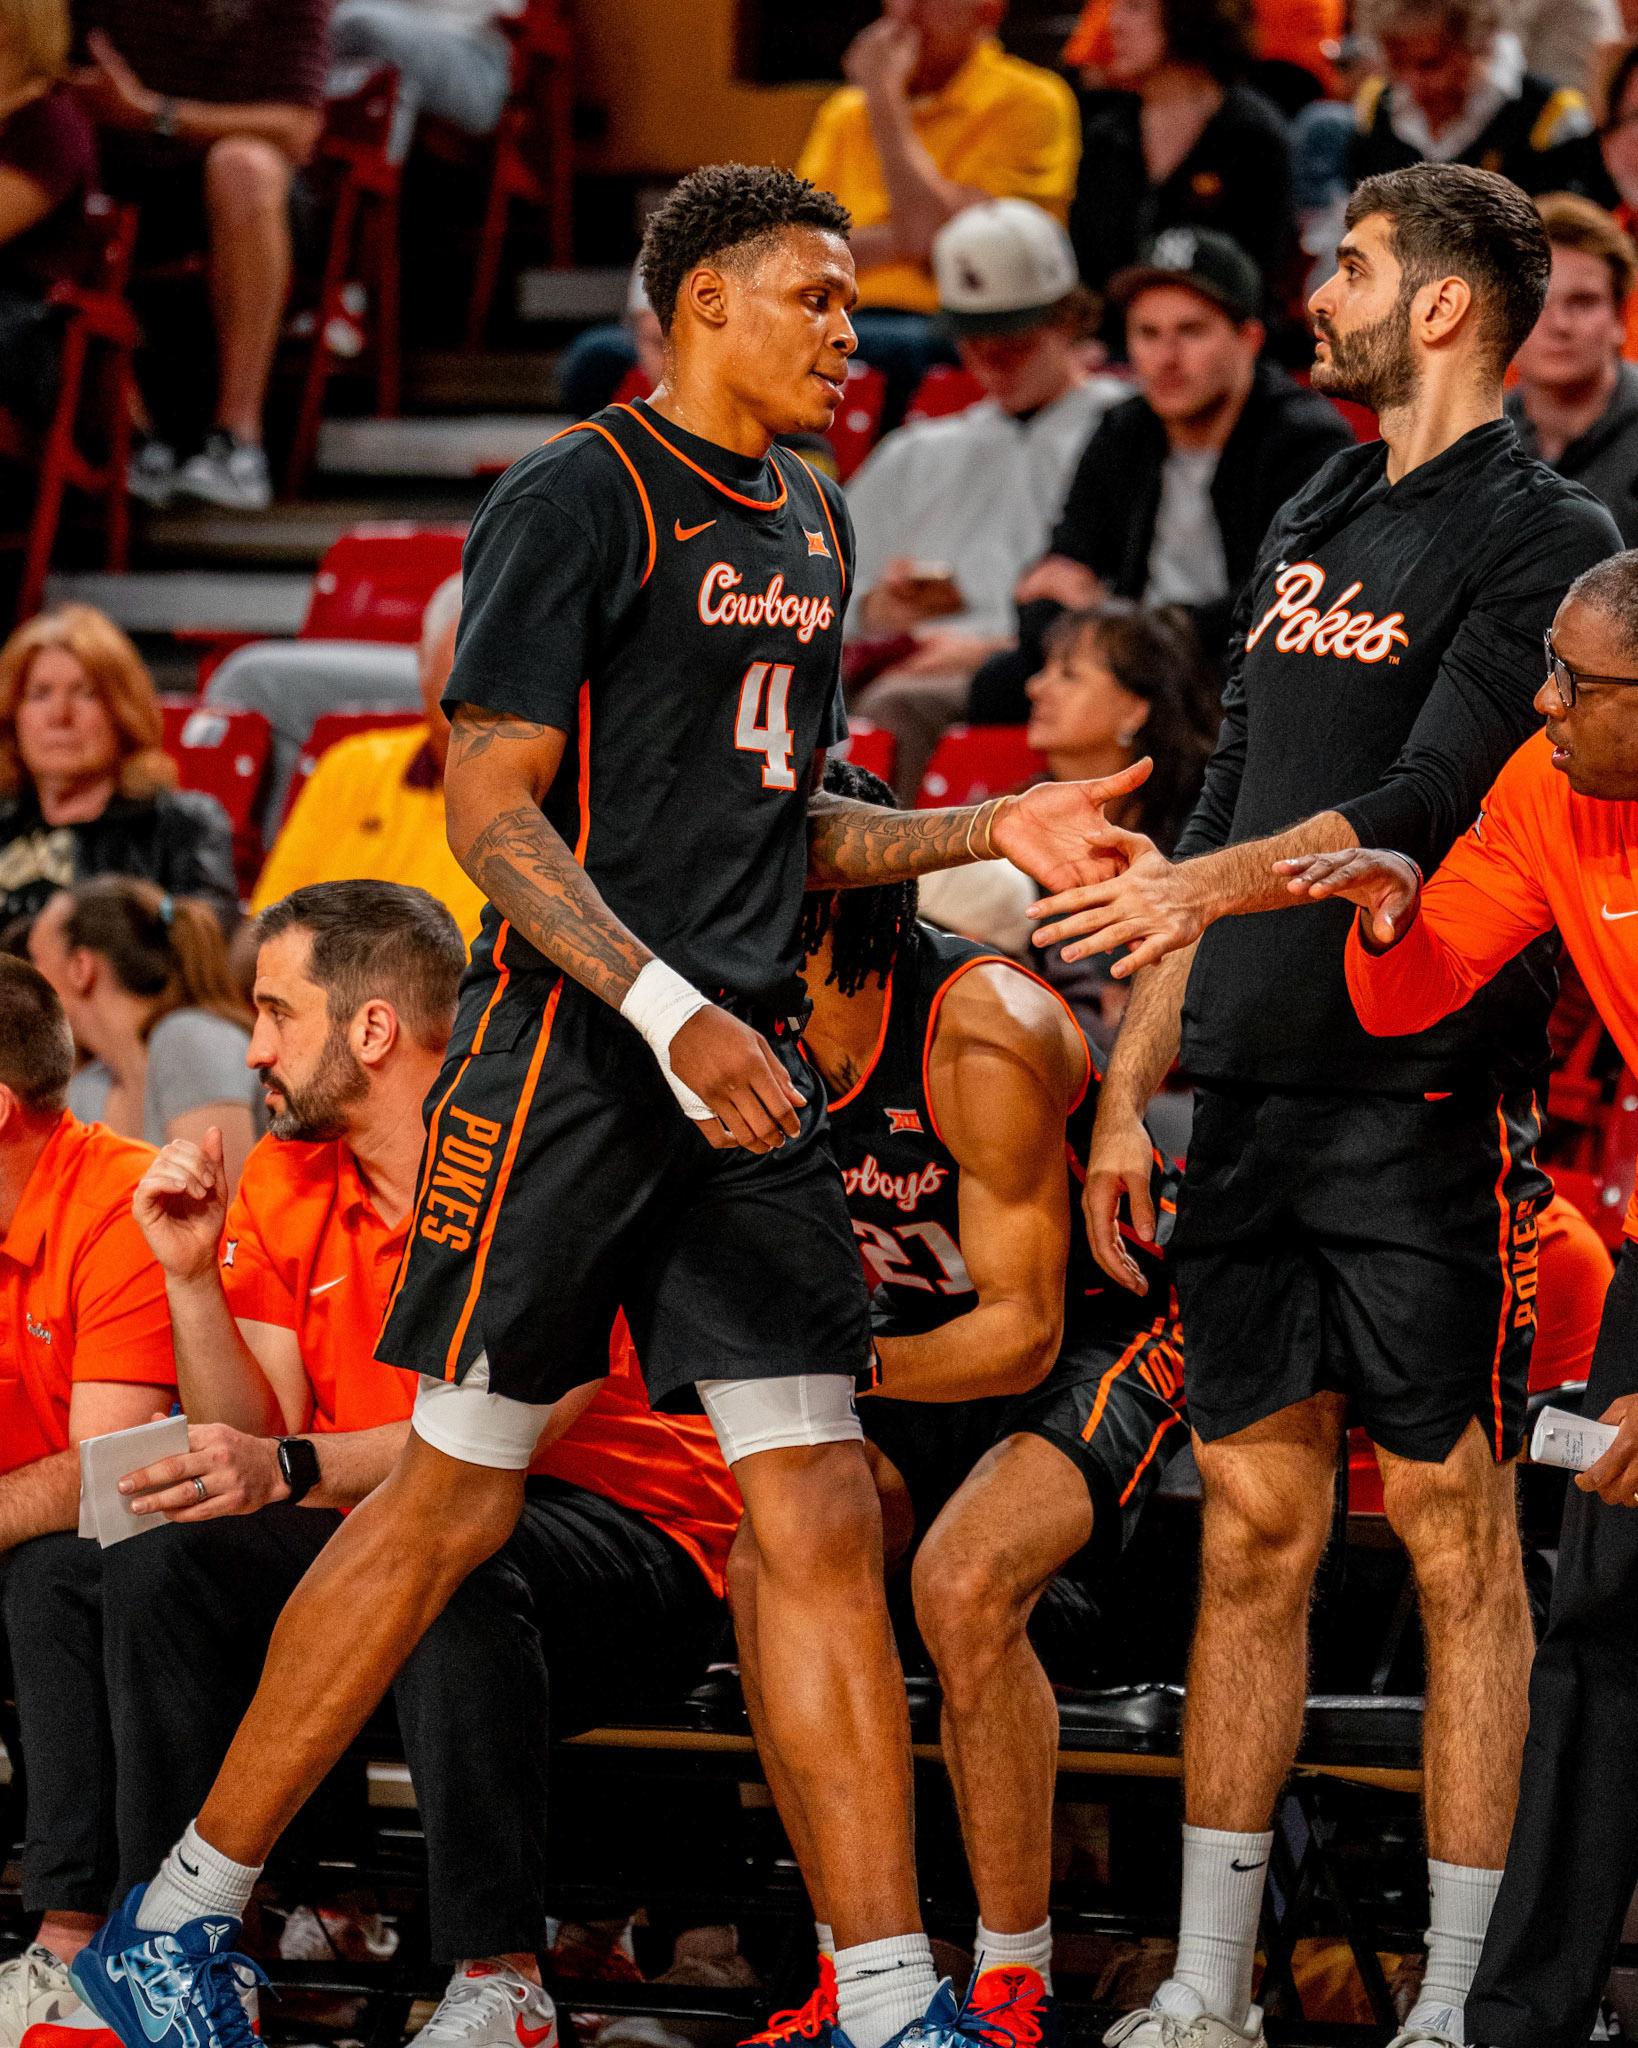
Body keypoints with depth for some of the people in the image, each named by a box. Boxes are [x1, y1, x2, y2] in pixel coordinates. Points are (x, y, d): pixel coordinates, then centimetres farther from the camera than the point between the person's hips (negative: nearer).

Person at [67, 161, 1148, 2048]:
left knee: (822, 1516, -1)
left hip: (745, 1063, 7)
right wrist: (672, 1015, -22)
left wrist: (982, 833, 10)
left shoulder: (810, 526, 17)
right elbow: (490, 813, -13)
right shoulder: (578, 502, -8)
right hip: (569, 1053, -7)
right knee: (453, 1500, -2)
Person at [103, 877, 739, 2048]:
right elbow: (251, 1446, 4)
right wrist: (193, 1275, -10)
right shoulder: (282, 1186, 9)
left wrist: (293, 1470, -34)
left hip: (630, 1545, -6)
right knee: (159, 1565, -17)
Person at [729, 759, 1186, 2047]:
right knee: (767, 1568, -18)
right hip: (930, 1340, 7)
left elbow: (1022, 1333, -24)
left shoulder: (984, 1041, -29)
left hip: (1102, 1330, -7)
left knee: (964, 1581, -32)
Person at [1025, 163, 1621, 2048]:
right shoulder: (1310, 526, 19)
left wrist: (1215, 886, -29)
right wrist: (1126, 1092, 17)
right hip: (1255, 1098, 7)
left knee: (1459, 1543, -2)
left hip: (1428, 1107, -7)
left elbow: (1430, 805, -16)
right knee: (1250, 1530, 8)